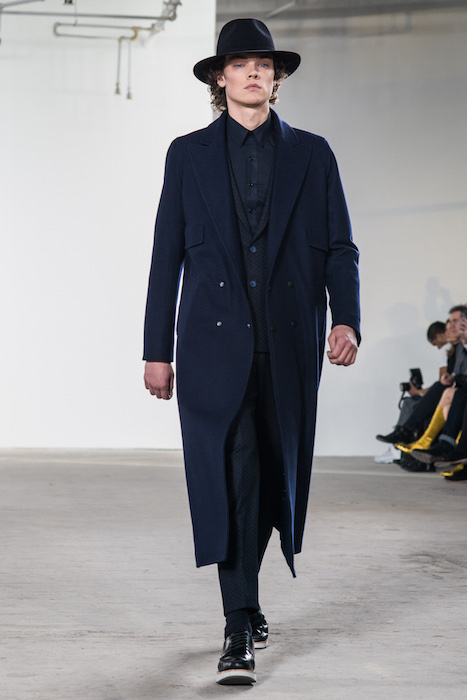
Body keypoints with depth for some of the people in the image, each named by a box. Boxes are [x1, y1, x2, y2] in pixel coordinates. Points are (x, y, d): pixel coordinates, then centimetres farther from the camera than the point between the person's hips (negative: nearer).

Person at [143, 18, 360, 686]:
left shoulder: (311, 154, 10)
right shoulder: (189, 155, 8)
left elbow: (339, 247, 7)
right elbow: (167, 255, 8)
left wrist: (347, 319, -9)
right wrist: (157, 350, 3)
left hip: (288, 347, 2)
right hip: (216, 342, -2)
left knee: (275, 477, 8)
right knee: (230, 478, -9)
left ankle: (246, 593, 30)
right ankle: (240, 628, -6)